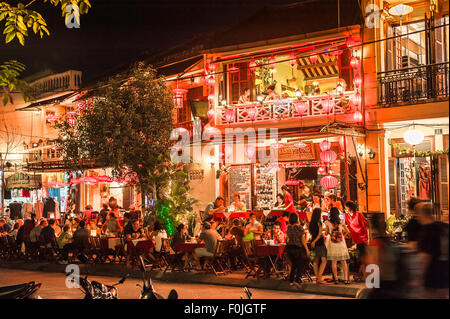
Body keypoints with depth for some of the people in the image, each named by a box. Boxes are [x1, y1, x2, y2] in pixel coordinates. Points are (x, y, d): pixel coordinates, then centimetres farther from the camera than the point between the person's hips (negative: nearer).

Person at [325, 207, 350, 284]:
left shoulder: (327, 222, -6)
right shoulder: (341, 221, -4)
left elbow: (327, 233, 3)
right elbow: (347, 231, 7)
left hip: (332, 244, 0)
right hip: (341, 243, 1)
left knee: (334, 262, 5)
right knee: (344, 261, 6)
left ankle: (336, 279, 4)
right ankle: (346, 279, 2)